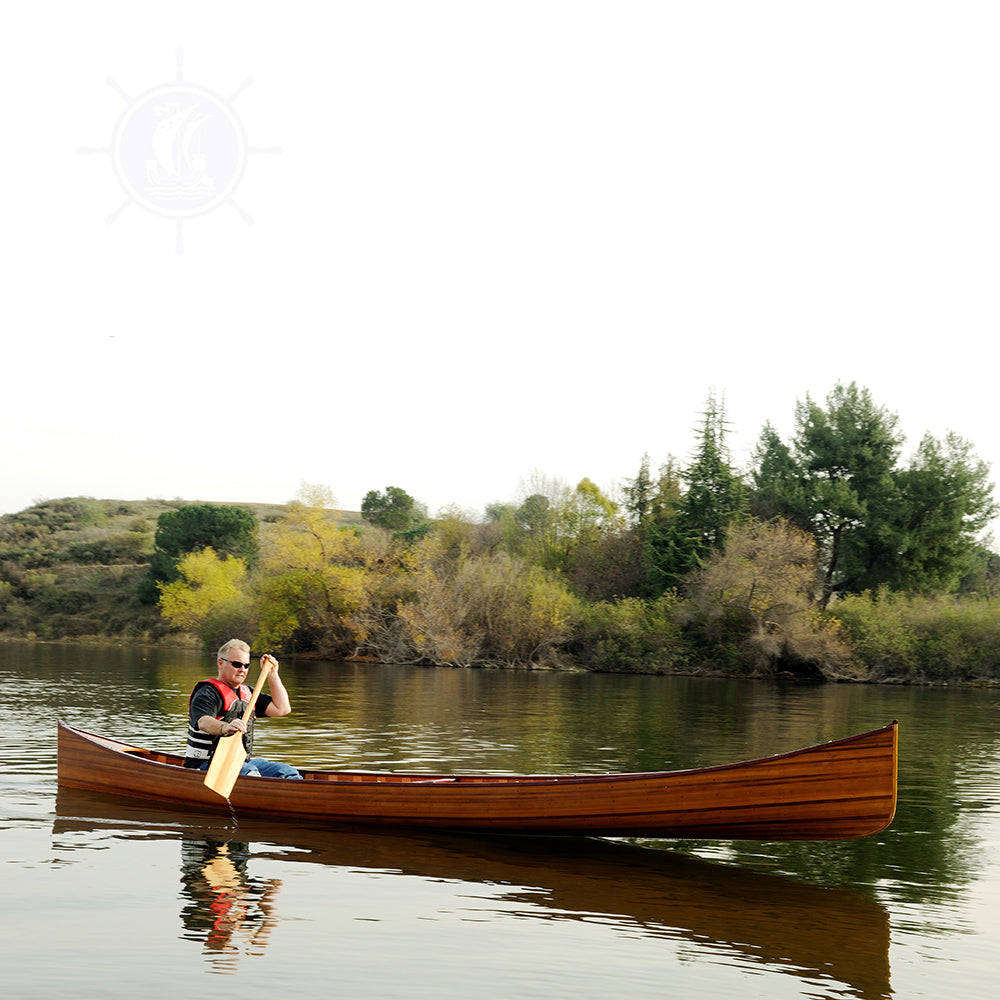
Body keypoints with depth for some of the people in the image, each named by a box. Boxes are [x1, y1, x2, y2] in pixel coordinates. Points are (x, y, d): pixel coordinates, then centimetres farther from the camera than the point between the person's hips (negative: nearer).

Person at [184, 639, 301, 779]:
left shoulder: (247, 693, 20)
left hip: (243, 760, 7)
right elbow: (203, 722, -29)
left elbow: (282, 709, 14)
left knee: (288, 772, -12)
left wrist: (272, 674, 11)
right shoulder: (208, 693, -7)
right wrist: (225, 728, -52)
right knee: (249, 774, -35)